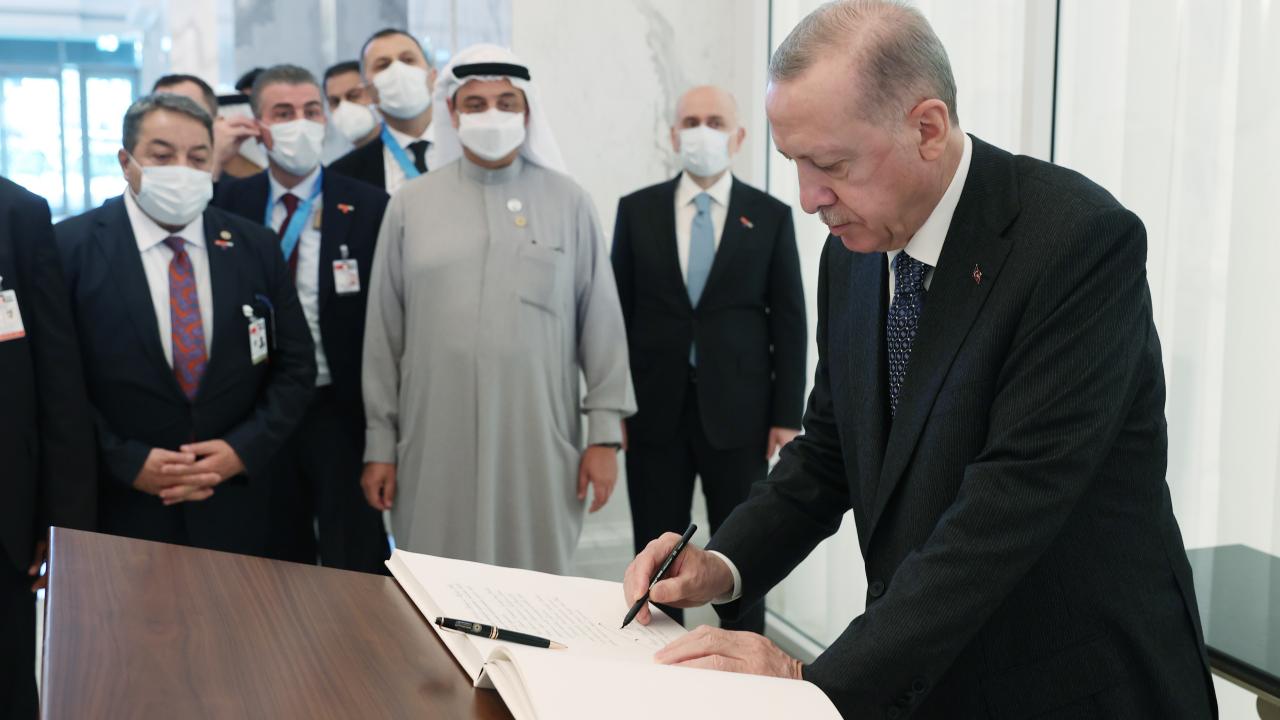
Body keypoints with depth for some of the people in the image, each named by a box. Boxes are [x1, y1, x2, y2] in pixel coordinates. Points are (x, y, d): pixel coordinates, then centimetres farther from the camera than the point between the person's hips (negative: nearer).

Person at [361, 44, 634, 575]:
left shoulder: (567, 202, 3)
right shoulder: (410, 204, 4)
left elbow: (601, 323, 2)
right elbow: (383, 333, 6)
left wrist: (605, 433, -2)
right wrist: (379, 443, 5)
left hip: (537, 442, 0)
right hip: (436, 443, 1)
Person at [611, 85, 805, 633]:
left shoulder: (771, 217, 2)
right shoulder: (637, 210, 5)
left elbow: (789, 321, 2)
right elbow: (617, 312, 5)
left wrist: (787, 414, -3)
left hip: (738, 411, -1)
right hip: (655, 409, 1)